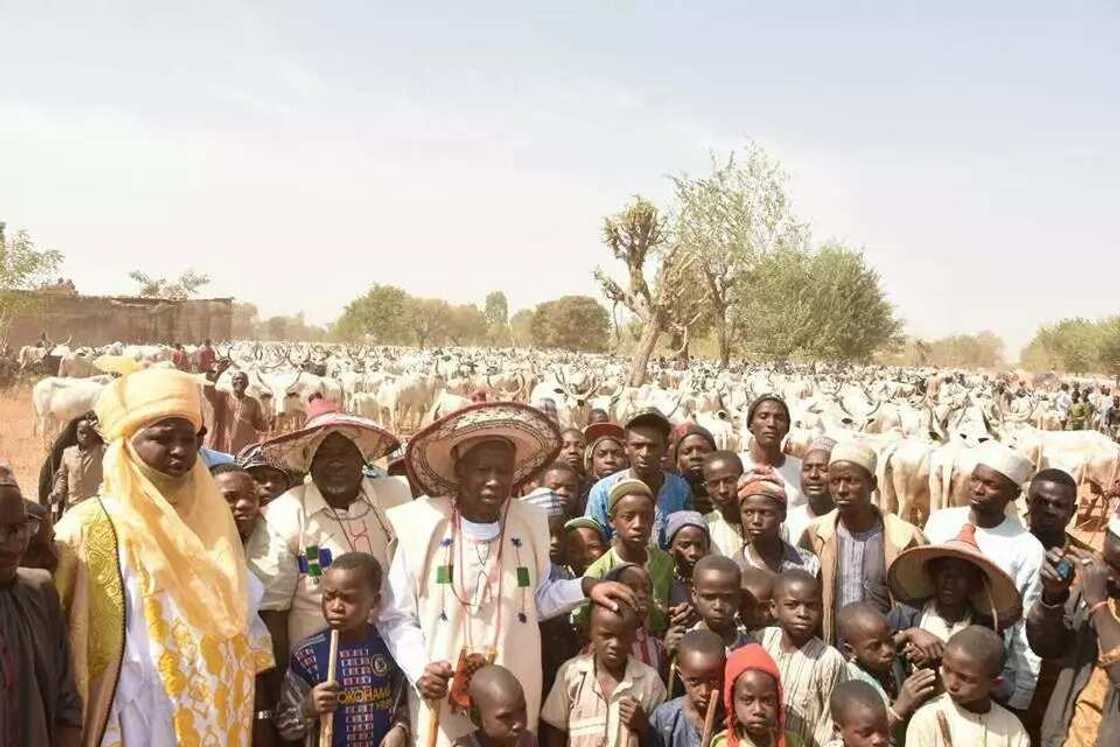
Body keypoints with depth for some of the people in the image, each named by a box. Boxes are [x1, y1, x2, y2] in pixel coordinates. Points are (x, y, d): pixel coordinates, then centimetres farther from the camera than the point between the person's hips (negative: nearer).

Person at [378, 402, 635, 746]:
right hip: (443, 699, -3)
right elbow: (396, 618, -2)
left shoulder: (530, 524, 1)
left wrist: (585, 587, 1)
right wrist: (420, 669, -15)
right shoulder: (422, 527, -9)